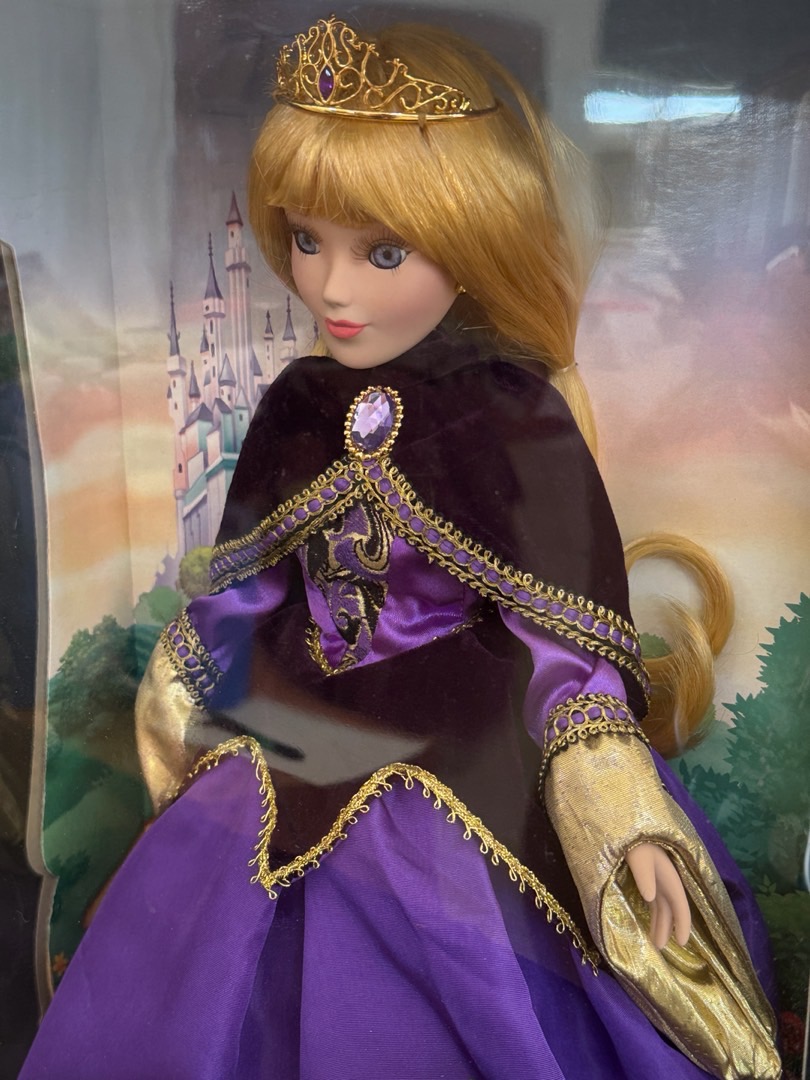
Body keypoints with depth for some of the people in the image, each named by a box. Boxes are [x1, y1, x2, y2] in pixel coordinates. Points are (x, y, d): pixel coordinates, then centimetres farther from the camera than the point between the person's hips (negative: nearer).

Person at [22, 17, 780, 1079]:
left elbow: (567, 637, -16)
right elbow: (244, 579, 10)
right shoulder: (299, 407, -2)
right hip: (290, 765, 5)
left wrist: (622, 823, -22)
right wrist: (176, 700, 21)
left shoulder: (518, 423, -17)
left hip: (464, 781, -5)